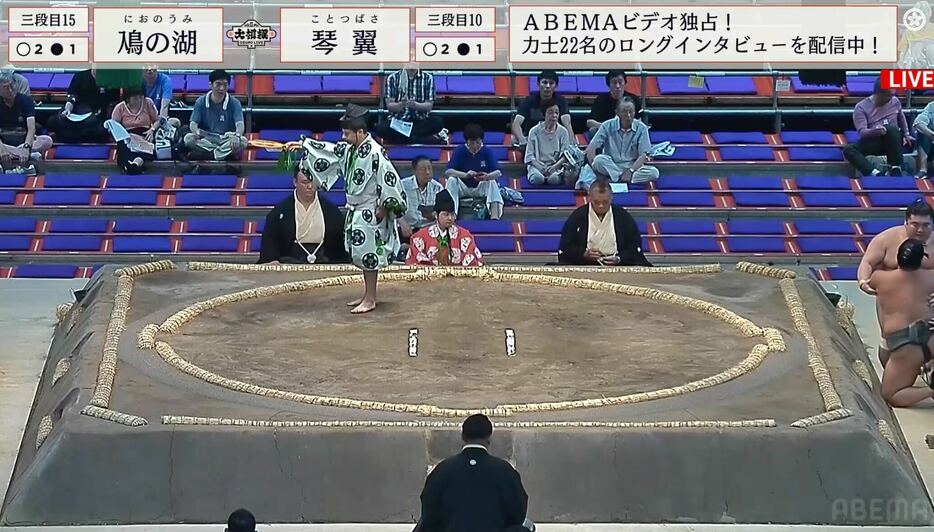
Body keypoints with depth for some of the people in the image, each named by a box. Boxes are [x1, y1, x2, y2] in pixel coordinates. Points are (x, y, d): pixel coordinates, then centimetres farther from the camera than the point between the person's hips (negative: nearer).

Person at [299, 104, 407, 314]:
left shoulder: (375, 153, -22)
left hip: (370, 213, -9)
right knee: (361, 255, 15)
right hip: (355, 212, 9)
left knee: (369, 256, -1)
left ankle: (370, 299, 7)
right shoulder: (349, 149, 4)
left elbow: (390, 180, -22)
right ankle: (368, 294, 25)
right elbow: (327, 151, 16)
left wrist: (385, 208, -18)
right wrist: (302, 145, 8)